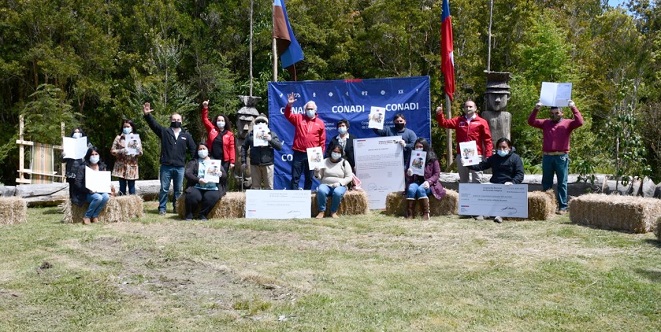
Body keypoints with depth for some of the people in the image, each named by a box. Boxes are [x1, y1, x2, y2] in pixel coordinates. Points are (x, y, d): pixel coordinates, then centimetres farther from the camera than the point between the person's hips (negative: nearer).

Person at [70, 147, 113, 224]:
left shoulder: (102, 167, 12)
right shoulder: (83, 168, -3)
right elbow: (77, 183, -9)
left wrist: (109, 189, -6)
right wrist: (88, 190, -21)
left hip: (100, 191, 4)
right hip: (86, 194, -4)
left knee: (106, 196, -29)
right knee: (98, 197, -34)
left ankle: (95, 216, -14)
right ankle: (87, 217, -16)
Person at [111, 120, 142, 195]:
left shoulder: (136, 138, 8)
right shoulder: (118, 137, 7)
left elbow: (140, 152, 3)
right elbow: (112, 151, 3)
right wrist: (121, 151, -14)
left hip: (132, 166, 0)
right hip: (121, 166, 0)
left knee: (131, 187, 2)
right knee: (122, 187, 3)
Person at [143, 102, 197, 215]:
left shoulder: (186, 135, 9)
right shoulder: (164, 131, 5)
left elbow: (193, 149, 12)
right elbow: (153, 124, -6)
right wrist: (147, 114, -20)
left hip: (180, 167, 1)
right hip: (166, 166, -1)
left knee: (178, 190, 8)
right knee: (164, 189, 3)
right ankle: (162, 208, 10)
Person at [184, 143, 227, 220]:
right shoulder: (193, 162, 19)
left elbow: (225, 175, 15)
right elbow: (188, 174, 2)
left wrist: (221, 174, -10)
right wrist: (198, 179, -16)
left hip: (212, 188, 1)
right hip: (197, 187, -1)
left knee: (212, 197, -33)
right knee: (192, 195, -33)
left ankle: (202, 215, -16)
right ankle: (189, 216, -16)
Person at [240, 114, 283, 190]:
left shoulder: (271, 134, 8)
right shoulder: (251, 134, 11)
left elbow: (280, 147, -1)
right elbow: (244, 147, 12)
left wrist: (270, 139, -16)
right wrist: (243, 161, 5)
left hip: (268, 164, -1)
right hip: (254, 164, 1)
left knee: (269, 187, 1)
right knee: (255, 187, 6)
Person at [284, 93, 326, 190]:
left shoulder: (320, 122, 6)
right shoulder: (299, 118, 8)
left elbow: (322, 140, 6)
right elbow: (288, 115, 1)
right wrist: (289, 105, -17)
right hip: (298, 153, 0)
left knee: (309, 178, 10)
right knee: (295, 177, 0)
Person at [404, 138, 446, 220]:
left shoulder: (432, 158, -3)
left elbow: (437, 174, -3)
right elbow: (408, 178, 9)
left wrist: (429, 181, -19)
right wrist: (408, 174, -15)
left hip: (428, 183, -2)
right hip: (415, 182, 2)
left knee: (420, 189, -34)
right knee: (411, 189, -31)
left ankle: (426, 214, -28)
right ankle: (410, 214, -30)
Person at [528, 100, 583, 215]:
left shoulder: (567, 123, 5)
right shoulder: (545, 123, 13)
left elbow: (580, 122, -10)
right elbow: (531, 121, 7)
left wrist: (573, 108, -14)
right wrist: (536, 109, -6)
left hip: (561, 157, -3)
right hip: (547, 157, 3)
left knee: (562, 183, 1)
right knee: (546, 183, 9)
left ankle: (562, 207, 3)